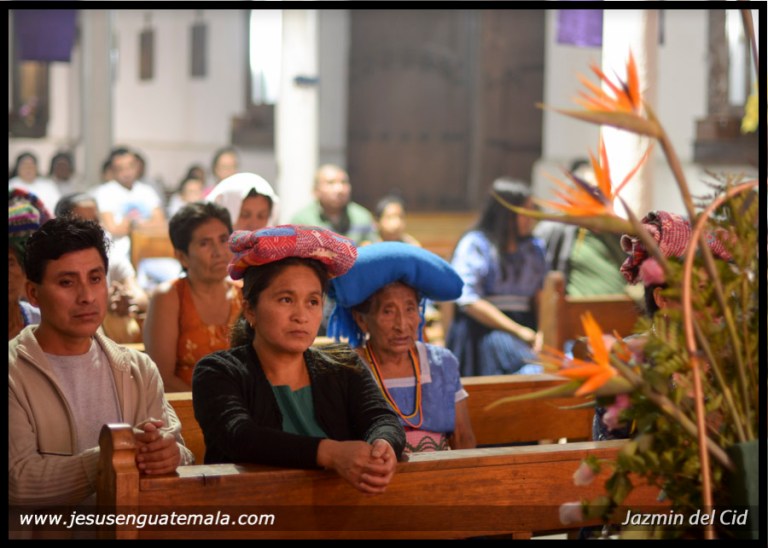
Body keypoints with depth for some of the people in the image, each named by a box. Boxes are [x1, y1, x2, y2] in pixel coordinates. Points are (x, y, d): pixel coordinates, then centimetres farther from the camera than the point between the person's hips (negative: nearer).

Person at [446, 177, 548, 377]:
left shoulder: (534, 248, 18)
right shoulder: (475, 244, 0)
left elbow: (541, 295, 13)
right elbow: (468, 300, -8)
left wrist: (542, 331, -8)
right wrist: (518, 330, -11)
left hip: (526, 329, 5)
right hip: (483, 331, -5)